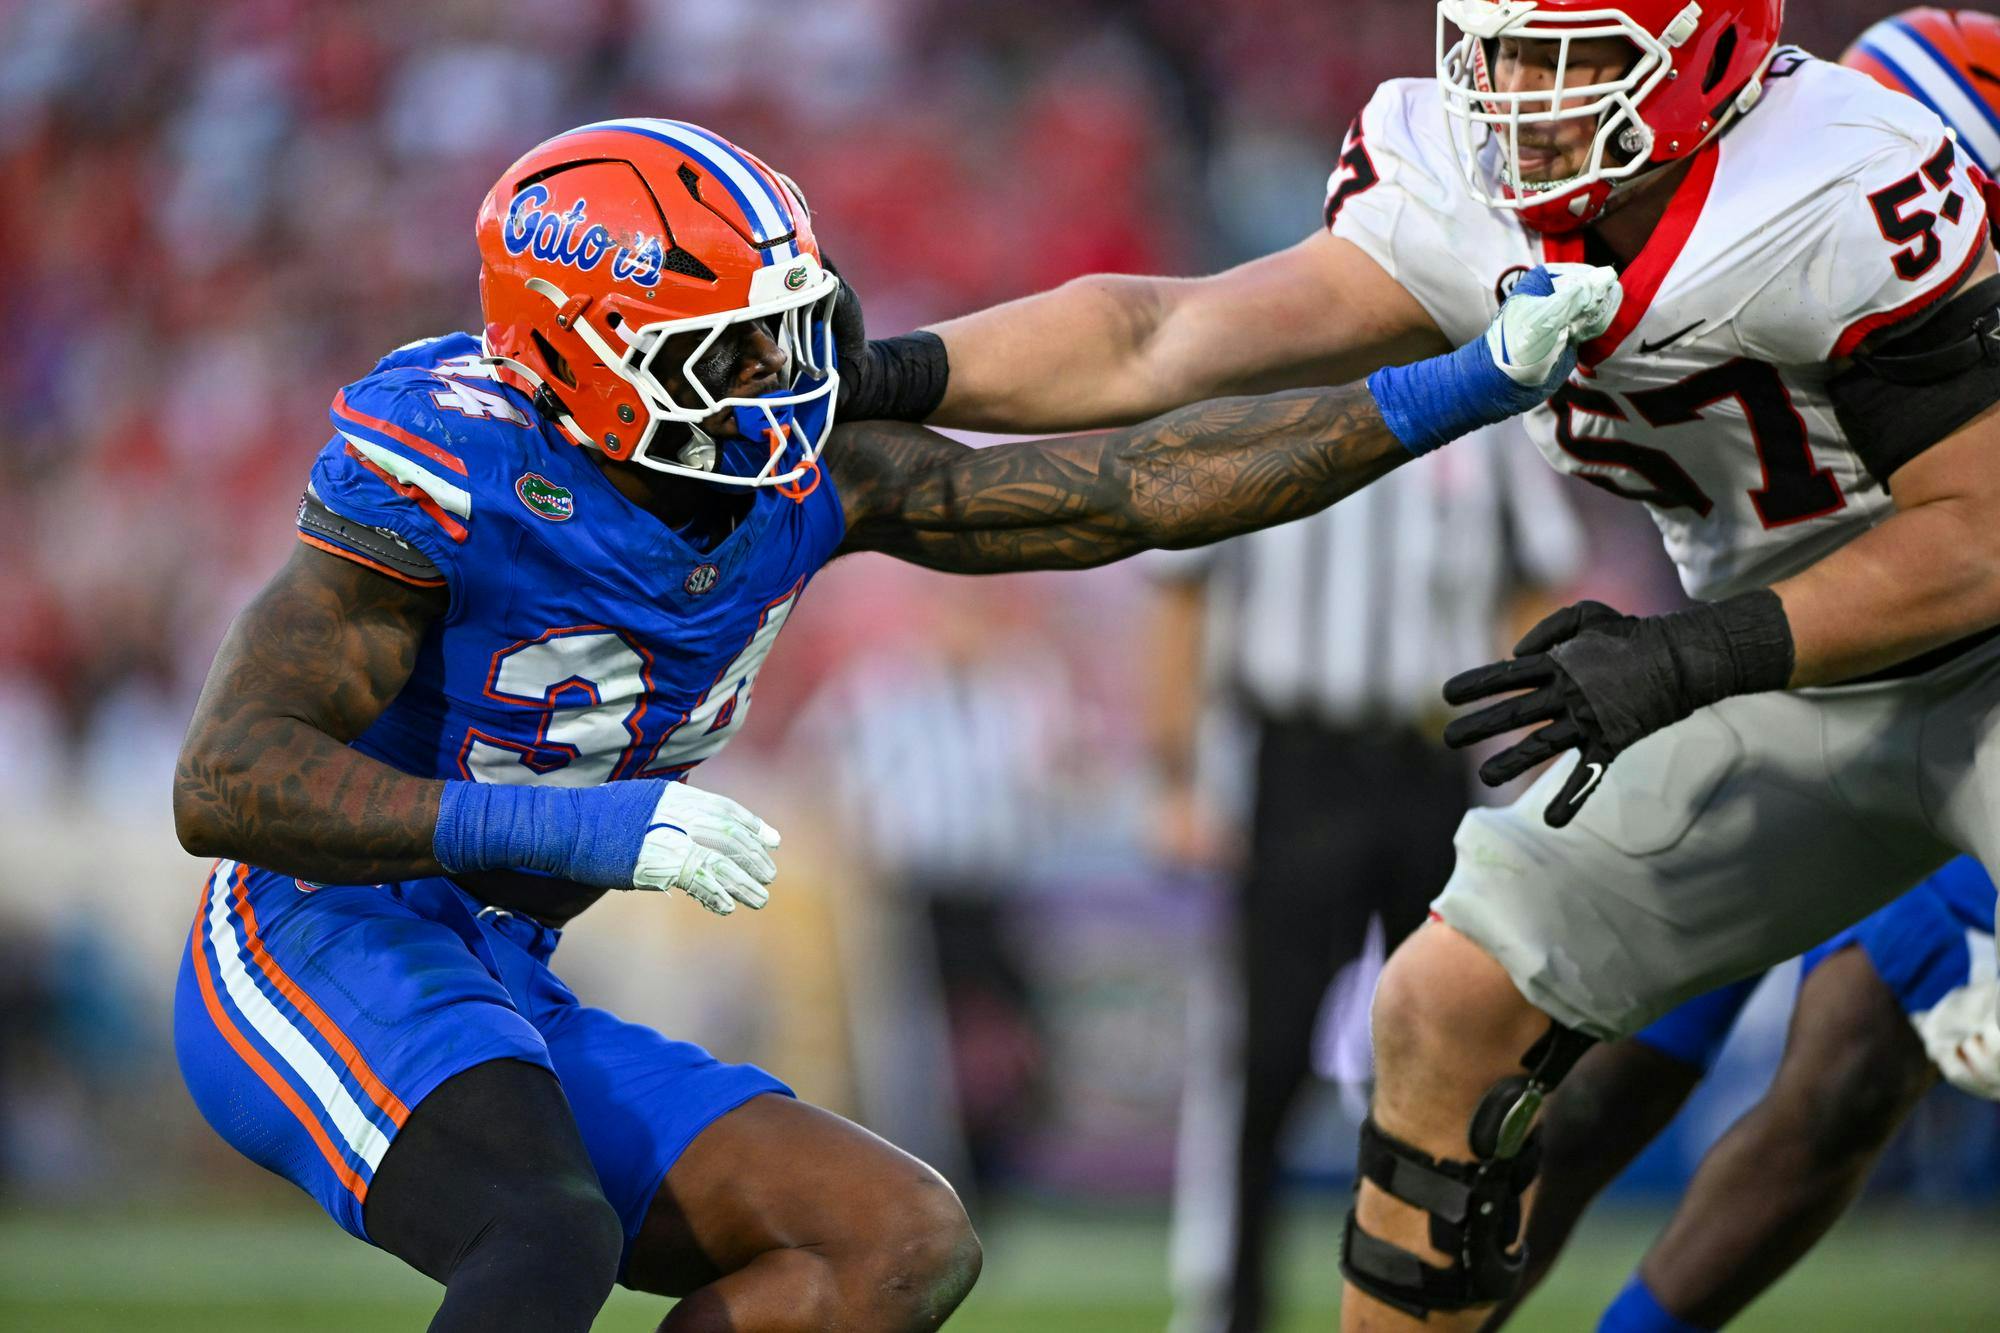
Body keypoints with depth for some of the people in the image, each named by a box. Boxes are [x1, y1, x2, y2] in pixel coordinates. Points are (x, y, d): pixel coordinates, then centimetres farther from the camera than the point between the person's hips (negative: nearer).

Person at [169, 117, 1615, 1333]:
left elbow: (1144, 488, 3)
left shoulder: (796, 474, 1)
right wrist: (589, 830, -34)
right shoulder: (449, 476, -19)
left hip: (505, 1002, 8)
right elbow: (225, 784, -26)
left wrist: (1480, 382, -3)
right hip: (322, 952, -8)